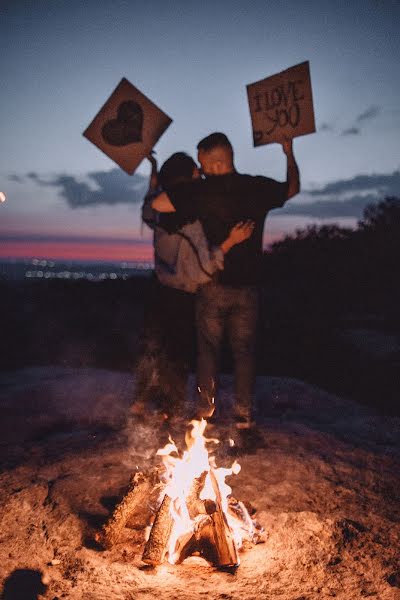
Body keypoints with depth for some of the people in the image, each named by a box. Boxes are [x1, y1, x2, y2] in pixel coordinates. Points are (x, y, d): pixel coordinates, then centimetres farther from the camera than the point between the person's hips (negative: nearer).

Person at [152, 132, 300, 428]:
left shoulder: (201, 191, -13)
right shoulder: (259, 188, -3)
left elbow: (157, 204, -15)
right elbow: (293, 188, 17)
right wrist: (289, 153, 32)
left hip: (212, 285, -2)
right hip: (248, 286, 2)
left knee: (208, 347, 12)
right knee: (245, 349, 10)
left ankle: (205, 409, 20)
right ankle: (244, 413, 15)